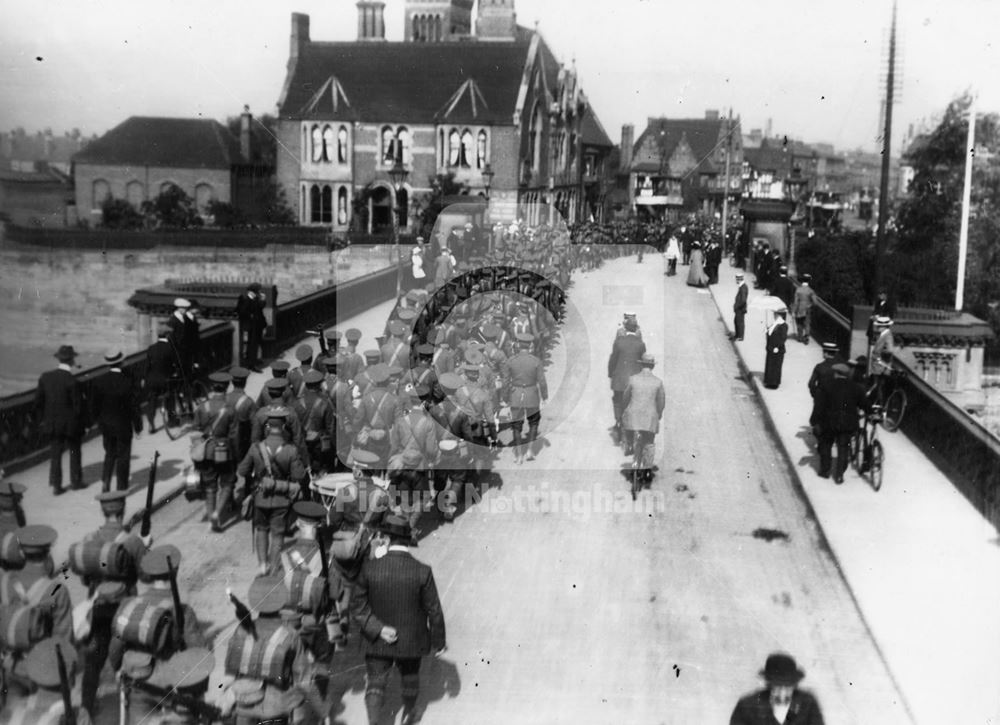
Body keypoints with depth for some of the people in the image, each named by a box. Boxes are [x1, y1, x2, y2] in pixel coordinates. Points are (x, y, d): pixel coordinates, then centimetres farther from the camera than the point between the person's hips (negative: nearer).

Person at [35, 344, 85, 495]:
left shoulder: (45, 377, -6)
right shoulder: (72, 381, -22)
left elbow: (38, 401, 1)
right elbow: (78, 406, -19)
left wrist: (43, 420, 12)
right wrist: (81, 424, -4)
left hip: (52, 424, 4)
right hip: (71, 424, -4)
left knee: (55, 454, 13)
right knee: (74, 451, 16)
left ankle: (56, 485, 16)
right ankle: (75, 481, 28)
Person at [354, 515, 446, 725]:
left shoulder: (369, 568, -16)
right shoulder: (422, 572, -19)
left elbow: (360, 605, -11)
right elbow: (434, 611, -12)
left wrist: (377, 629, -12)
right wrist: (438, 642, 0)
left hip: (378, 642, -1)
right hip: (411, 642, 1)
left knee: (375, 685, 12)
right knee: (410, 679, 25)